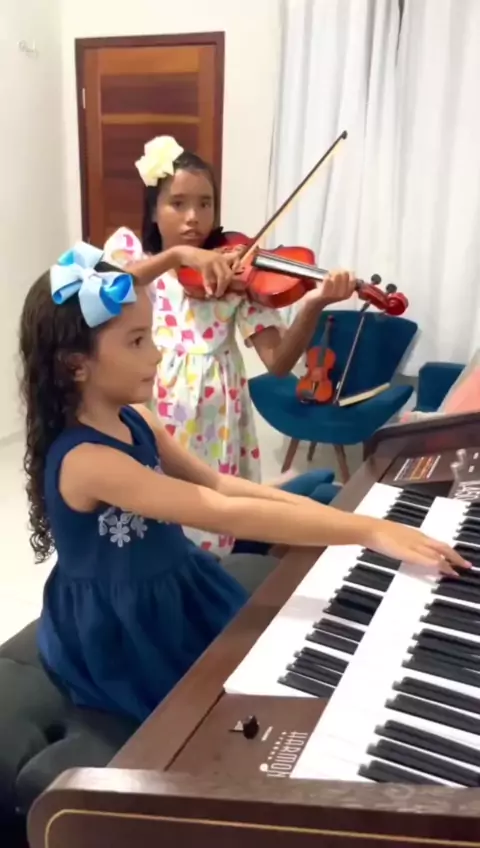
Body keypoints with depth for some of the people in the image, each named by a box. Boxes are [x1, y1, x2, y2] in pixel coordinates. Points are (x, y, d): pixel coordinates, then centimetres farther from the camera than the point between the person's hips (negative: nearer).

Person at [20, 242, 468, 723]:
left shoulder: (133, 422, -4)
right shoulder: (84, 461, -32)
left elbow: (217, 484, -2)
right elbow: (225, 514, -39)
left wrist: (330, 517, -12)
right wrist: (369, 531, -39)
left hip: (177, 596, 7)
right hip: (127, 638, -7)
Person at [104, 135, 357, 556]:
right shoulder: (127, 248, 6)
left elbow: (278, 360, -7)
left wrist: (313, 305, -24)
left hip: (213, 419, 0)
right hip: (144, 413, 0)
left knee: (212, 530, 4)